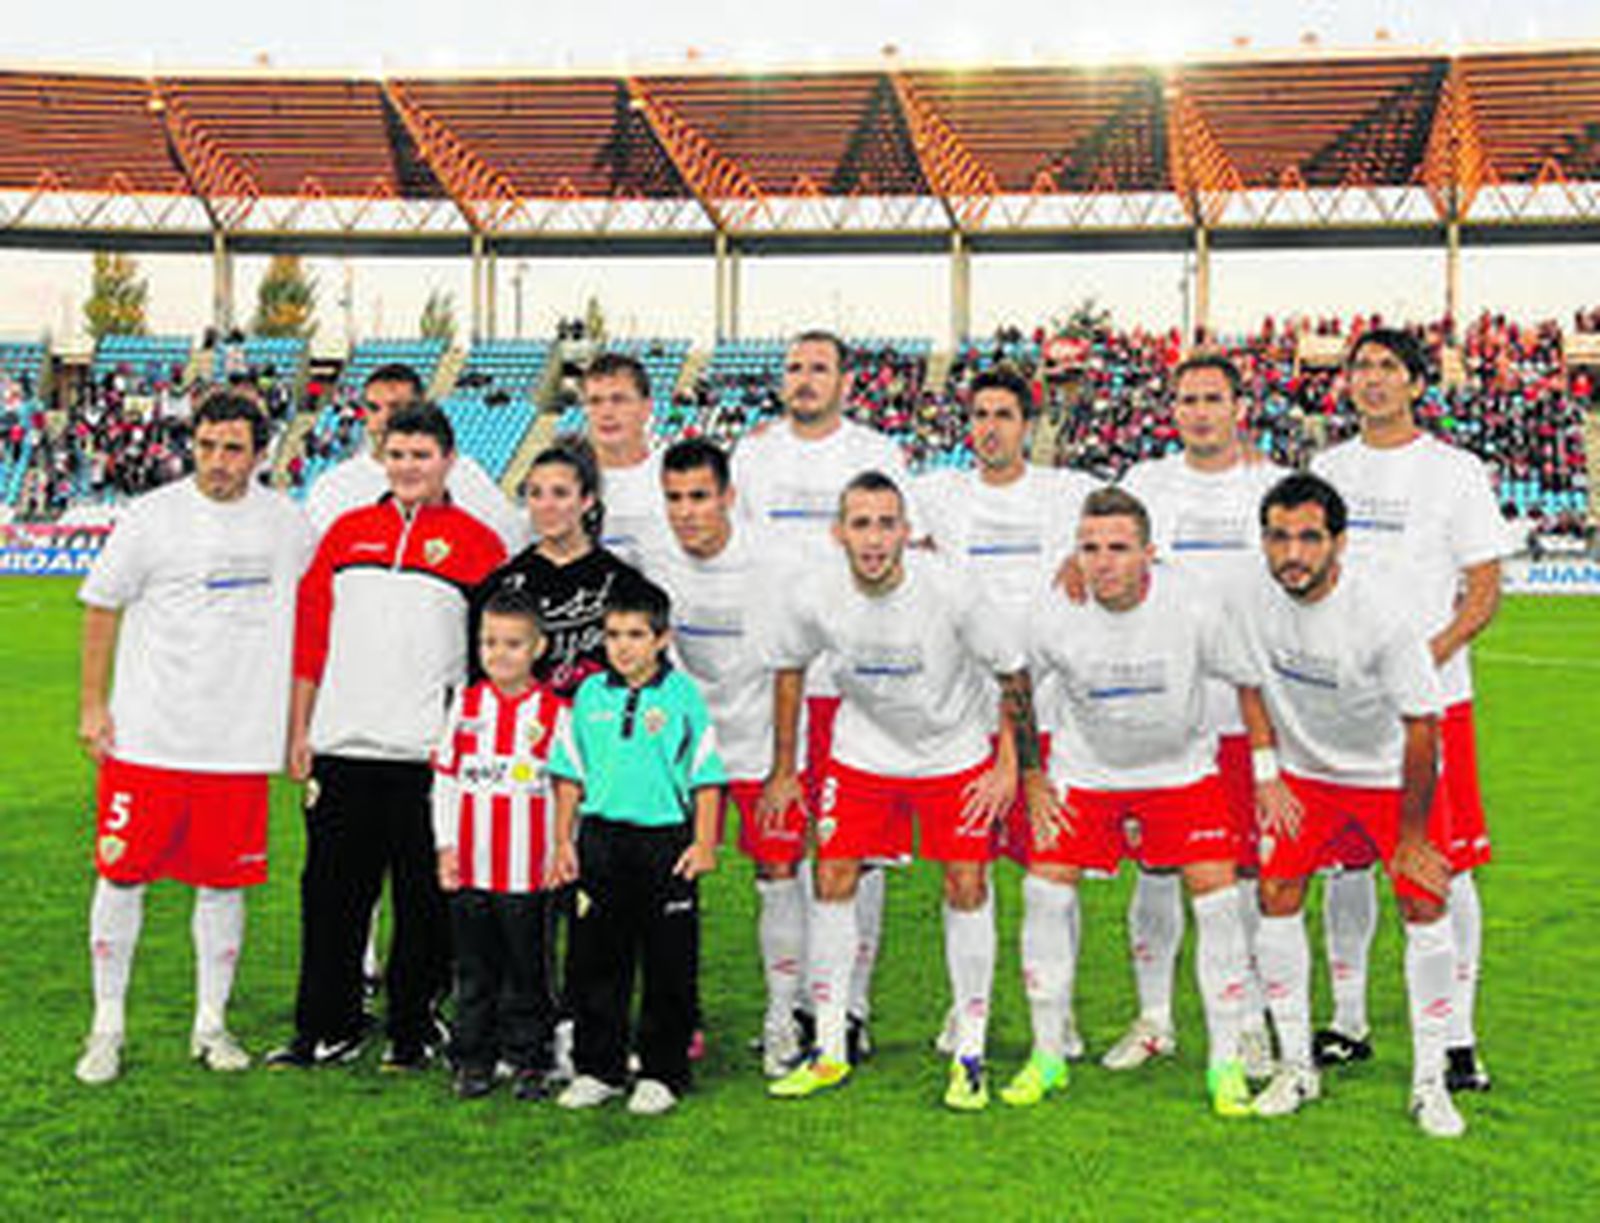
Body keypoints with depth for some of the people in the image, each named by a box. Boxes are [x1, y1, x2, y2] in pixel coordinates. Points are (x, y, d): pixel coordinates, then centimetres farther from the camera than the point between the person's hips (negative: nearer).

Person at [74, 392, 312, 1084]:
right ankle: (108, 1026, 15)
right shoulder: (152, 517, -2)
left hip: (241, 741, 2)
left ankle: (211, 1024, 20)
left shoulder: (287, 525, 6)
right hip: (146, 736, -2)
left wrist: (301, 724, 12)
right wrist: (92, 703, 0)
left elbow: (307, 625, 15)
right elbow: (102, 605, 5)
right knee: (121, 873, 1)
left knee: (224, 881, 7)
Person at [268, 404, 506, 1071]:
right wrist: (299, 728, 9)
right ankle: (327, 1028, 20)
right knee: (331, 892, 8)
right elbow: (310, 634, 13)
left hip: (430, 753, -3)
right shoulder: (346, 532, 12)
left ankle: (414, 1029, 18)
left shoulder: (476, 543, 2)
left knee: (425, 900, 4)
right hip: (341, 747, 3)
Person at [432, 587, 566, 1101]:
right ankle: (473, 1061, 20)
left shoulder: (554, 712, -1)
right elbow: (444, 779, 8)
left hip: (529, 871, -2)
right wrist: (446, 846, 3)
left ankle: (527, 1062, 16)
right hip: (470, 869, 2)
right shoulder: (465, 705, 5)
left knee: (526, 971, 5)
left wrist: (563, 856, -2)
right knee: (474, 970, 10)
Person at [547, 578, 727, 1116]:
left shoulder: (683, 695, -3)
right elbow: (570, 774, 11)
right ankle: (598, 1069, 20)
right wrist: (563, 841, 7)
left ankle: (662, 1073, 16)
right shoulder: (590, 695, 5)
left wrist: (704, 844, -6)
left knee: (668, 966, 4)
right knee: (595, 960, 8)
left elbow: (706, 778, 0)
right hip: (600, 837, 3)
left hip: (665, 839, -3)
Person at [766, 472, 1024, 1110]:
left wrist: (1010, 765, -8)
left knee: (967, 888, -4)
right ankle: (829, 1050, 12)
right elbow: (789, 668, 3)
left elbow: (1013, 673, -10)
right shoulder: (815, 598, -18)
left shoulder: (950, 594, -25)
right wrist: (784, 769, 6)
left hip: (955, 754, -2)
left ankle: (969, 1054, 11)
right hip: (861, 752, 2)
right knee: (833, 883, -2)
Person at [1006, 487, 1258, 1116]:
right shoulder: (1054, 617, -19)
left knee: (1217, 895, -10)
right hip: (1085, 769, 1)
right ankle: (1047, 1055, 10)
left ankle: (1225, 1063, 6)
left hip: (1182, 767, -1)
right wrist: (1031, 782, -1)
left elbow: (1248, 682, -6)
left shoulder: (1194, 605, -22)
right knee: (1045, 891, -7)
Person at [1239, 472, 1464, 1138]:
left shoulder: (1381, 615, -29)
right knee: (1276, 896, -4)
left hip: (1393, 774, -3)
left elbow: (1422, 727, -20)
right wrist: (1266, 772, -2)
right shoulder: (1254, 600, -16)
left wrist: (1411, 836, -14)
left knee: (1424, 905, -7)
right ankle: (1296, 1065, 9)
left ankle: (1429, 1082, 6)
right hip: (1304, 771, 3)